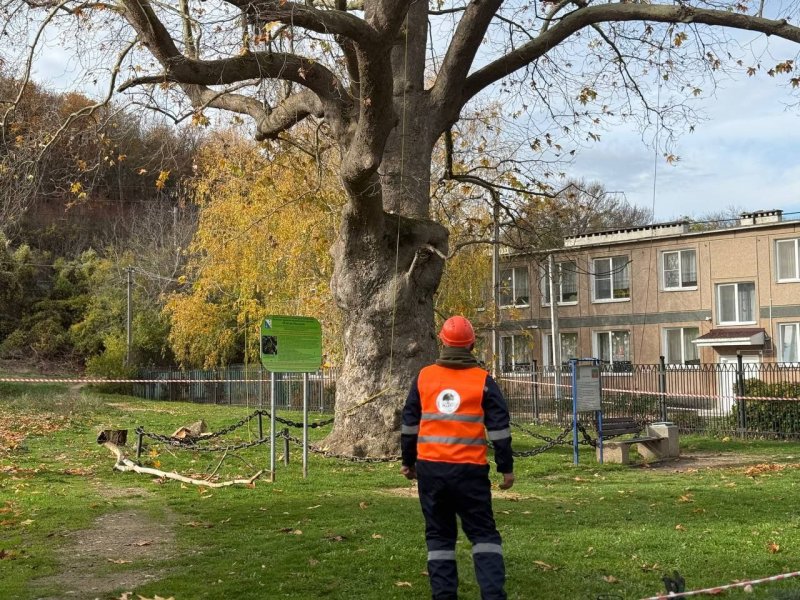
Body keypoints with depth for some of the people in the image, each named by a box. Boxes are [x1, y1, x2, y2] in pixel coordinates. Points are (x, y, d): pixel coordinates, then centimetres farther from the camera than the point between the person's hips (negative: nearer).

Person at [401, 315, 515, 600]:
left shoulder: (424, 377, 5)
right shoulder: (483, 381, -1)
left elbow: (409, 423, 11)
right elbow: (499, 427, 0)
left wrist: (408, 462, 21)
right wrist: (506, 468, 6)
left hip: (430, 468, 2)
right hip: (470, 470, -2)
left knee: (439, 533, 12)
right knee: (483, 533, 7)